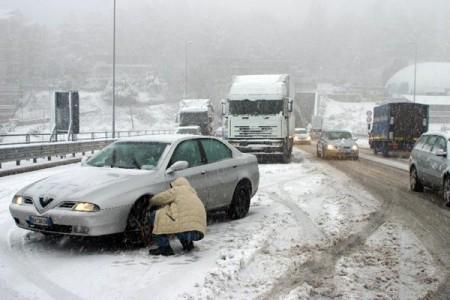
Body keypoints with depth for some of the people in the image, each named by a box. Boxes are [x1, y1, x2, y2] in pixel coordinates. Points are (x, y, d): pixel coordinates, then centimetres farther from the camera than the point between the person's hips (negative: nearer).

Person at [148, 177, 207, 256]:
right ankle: (188, 243, 20)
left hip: (185, 228, -8)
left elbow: (159, 198, 7)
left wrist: (151, 202, 30)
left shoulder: (177, 190, 9)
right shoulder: (193, 194, 32)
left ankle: (164, 247, 1)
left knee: (155, 216, 5)